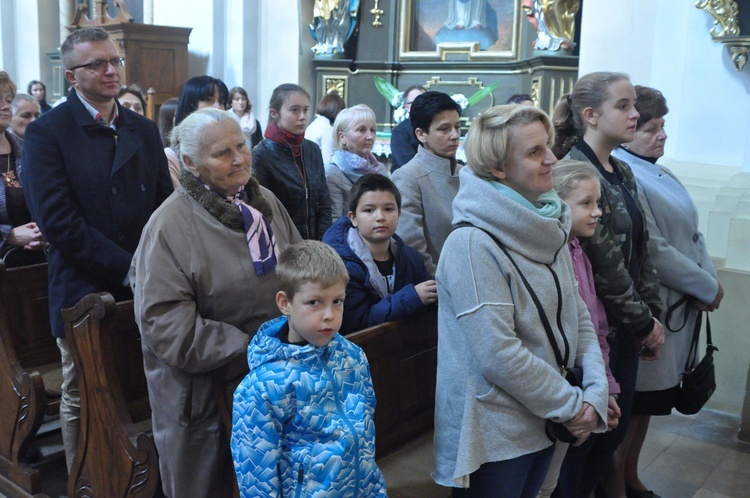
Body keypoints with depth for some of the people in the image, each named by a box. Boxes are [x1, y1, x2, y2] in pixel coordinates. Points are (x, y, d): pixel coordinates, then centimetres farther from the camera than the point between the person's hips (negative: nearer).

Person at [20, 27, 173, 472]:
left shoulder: (144, 130, 11)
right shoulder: (46, 133, -5)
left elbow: (164, 205, 9)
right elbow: (57, 220, -15)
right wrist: (126, 267, -17)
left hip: (146, 288, 4)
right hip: (86, 293, -4)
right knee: (83, 402, 11)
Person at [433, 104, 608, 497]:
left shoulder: (547, 227, 2)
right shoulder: (472, 243, -22)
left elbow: (577, 314, 7)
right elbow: (498, 355, -25)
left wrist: (596, 392, -6)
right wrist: (573, 405, -14)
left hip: (546, 420, 7)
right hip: (494, 435, -7)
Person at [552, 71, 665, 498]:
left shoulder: (622, 172, 10)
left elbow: (641, 251, 12)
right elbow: (605, 262, -19)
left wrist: (653, 317, 8)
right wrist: (645, 323, -10)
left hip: (627, 325, 8)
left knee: (617, 423, 18)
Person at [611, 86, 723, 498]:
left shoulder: (659, 173, 12)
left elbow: (691, 234, 13)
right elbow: (654, 250, -23)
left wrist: (710, 281, -3)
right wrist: (708, 288, -12)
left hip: (679, 307, 9)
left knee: (649, 399, 19)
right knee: (630, 404, 4)